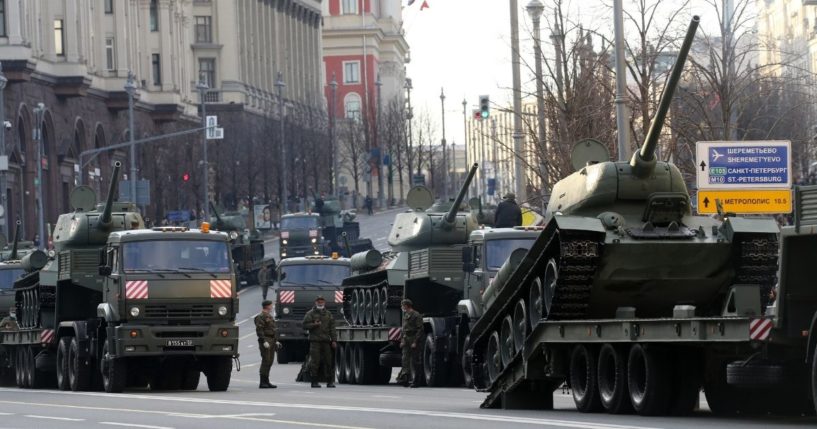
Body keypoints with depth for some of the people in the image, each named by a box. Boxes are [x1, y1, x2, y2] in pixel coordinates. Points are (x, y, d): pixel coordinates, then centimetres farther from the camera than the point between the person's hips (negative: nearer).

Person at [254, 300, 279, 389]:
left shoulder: (269, 317, 20)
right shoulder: (260, 317, -10)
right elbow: (259, 330, -18)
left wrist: (276, 341, 18)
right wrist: (264, 342, -24)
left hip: (271, 341, 10)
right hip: (265, 341, -10)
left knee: (269, 362, 10)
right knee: (266, 361, -11)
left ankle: (266, 381, 16)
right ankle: (262, 383, -11)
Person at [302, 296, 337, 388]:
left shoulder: (328, 314, 15)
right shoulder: (310, 313, 5)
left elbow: (332, 328, 13)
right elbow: (305, 325, 0)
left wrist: (334, 340, 5)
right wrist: (314, 325, -16)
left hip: (326, 341, 4)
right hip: (315, 341, -4)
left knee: (328, 361, 2)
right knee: (315, 361, -7)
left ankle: (329, 381, 7)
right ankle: (314, 381, -4)